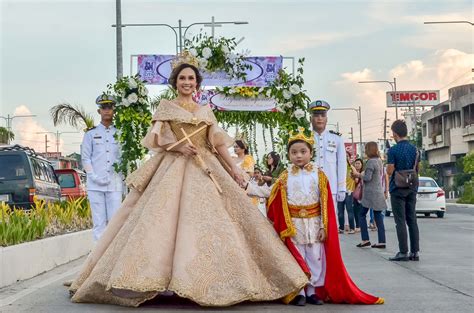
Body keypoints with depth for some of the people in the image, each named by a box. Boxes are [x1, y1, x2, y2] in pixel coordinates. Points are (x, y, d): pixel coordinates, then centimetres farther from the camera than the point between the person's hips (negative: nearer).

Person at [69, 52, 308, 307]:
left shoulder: (206, 110, 17)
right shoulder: (165, 107, 8)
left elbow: (218, 142, 12)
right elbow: (156, 139, -1)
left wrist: (233, 167, 2)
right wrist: (179, 146, -17)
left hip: (205, 170, 3)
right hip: (172, 169, -3)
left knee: (210, 218, -6)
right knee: (165, 217, -16)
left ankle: (215, 280, -4)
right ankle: (156, 276, -19)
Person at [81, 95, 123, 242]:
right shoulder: (91, 134, 9)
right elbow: (85, 158, 5)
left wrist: (121, 177, -2)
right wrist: (95, 177, -7)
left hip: (115, 184, 1)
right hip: (95, 185, 0)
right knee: (99, 222, -1)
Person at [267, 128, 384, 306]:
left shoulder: (319, 175, -1)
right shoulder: (285, 177, -1)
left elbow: (326, 204, -2)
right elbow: (278, 205, -2)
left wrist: (323, 227, -7)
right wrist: (283, 227, -9)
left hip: (314, 224, 1)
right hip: (293, 224, -1)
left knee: (315, 258, 6)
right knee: (297, 259, 4)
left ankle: (313, 291, 16)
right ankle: (298, 293, 10)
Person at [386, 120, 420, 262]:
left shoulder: (393, 150, -12)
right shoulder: (414, 149, 6)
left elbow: (390, 171, -13)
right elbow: (417, 169, 12)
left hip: (398, 188, -5)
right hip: (412, 188, 5)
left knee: (400, 221, -3)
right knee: (412, 220, 9)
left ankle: (403, 252, -3)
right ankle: (415, 251, 9)